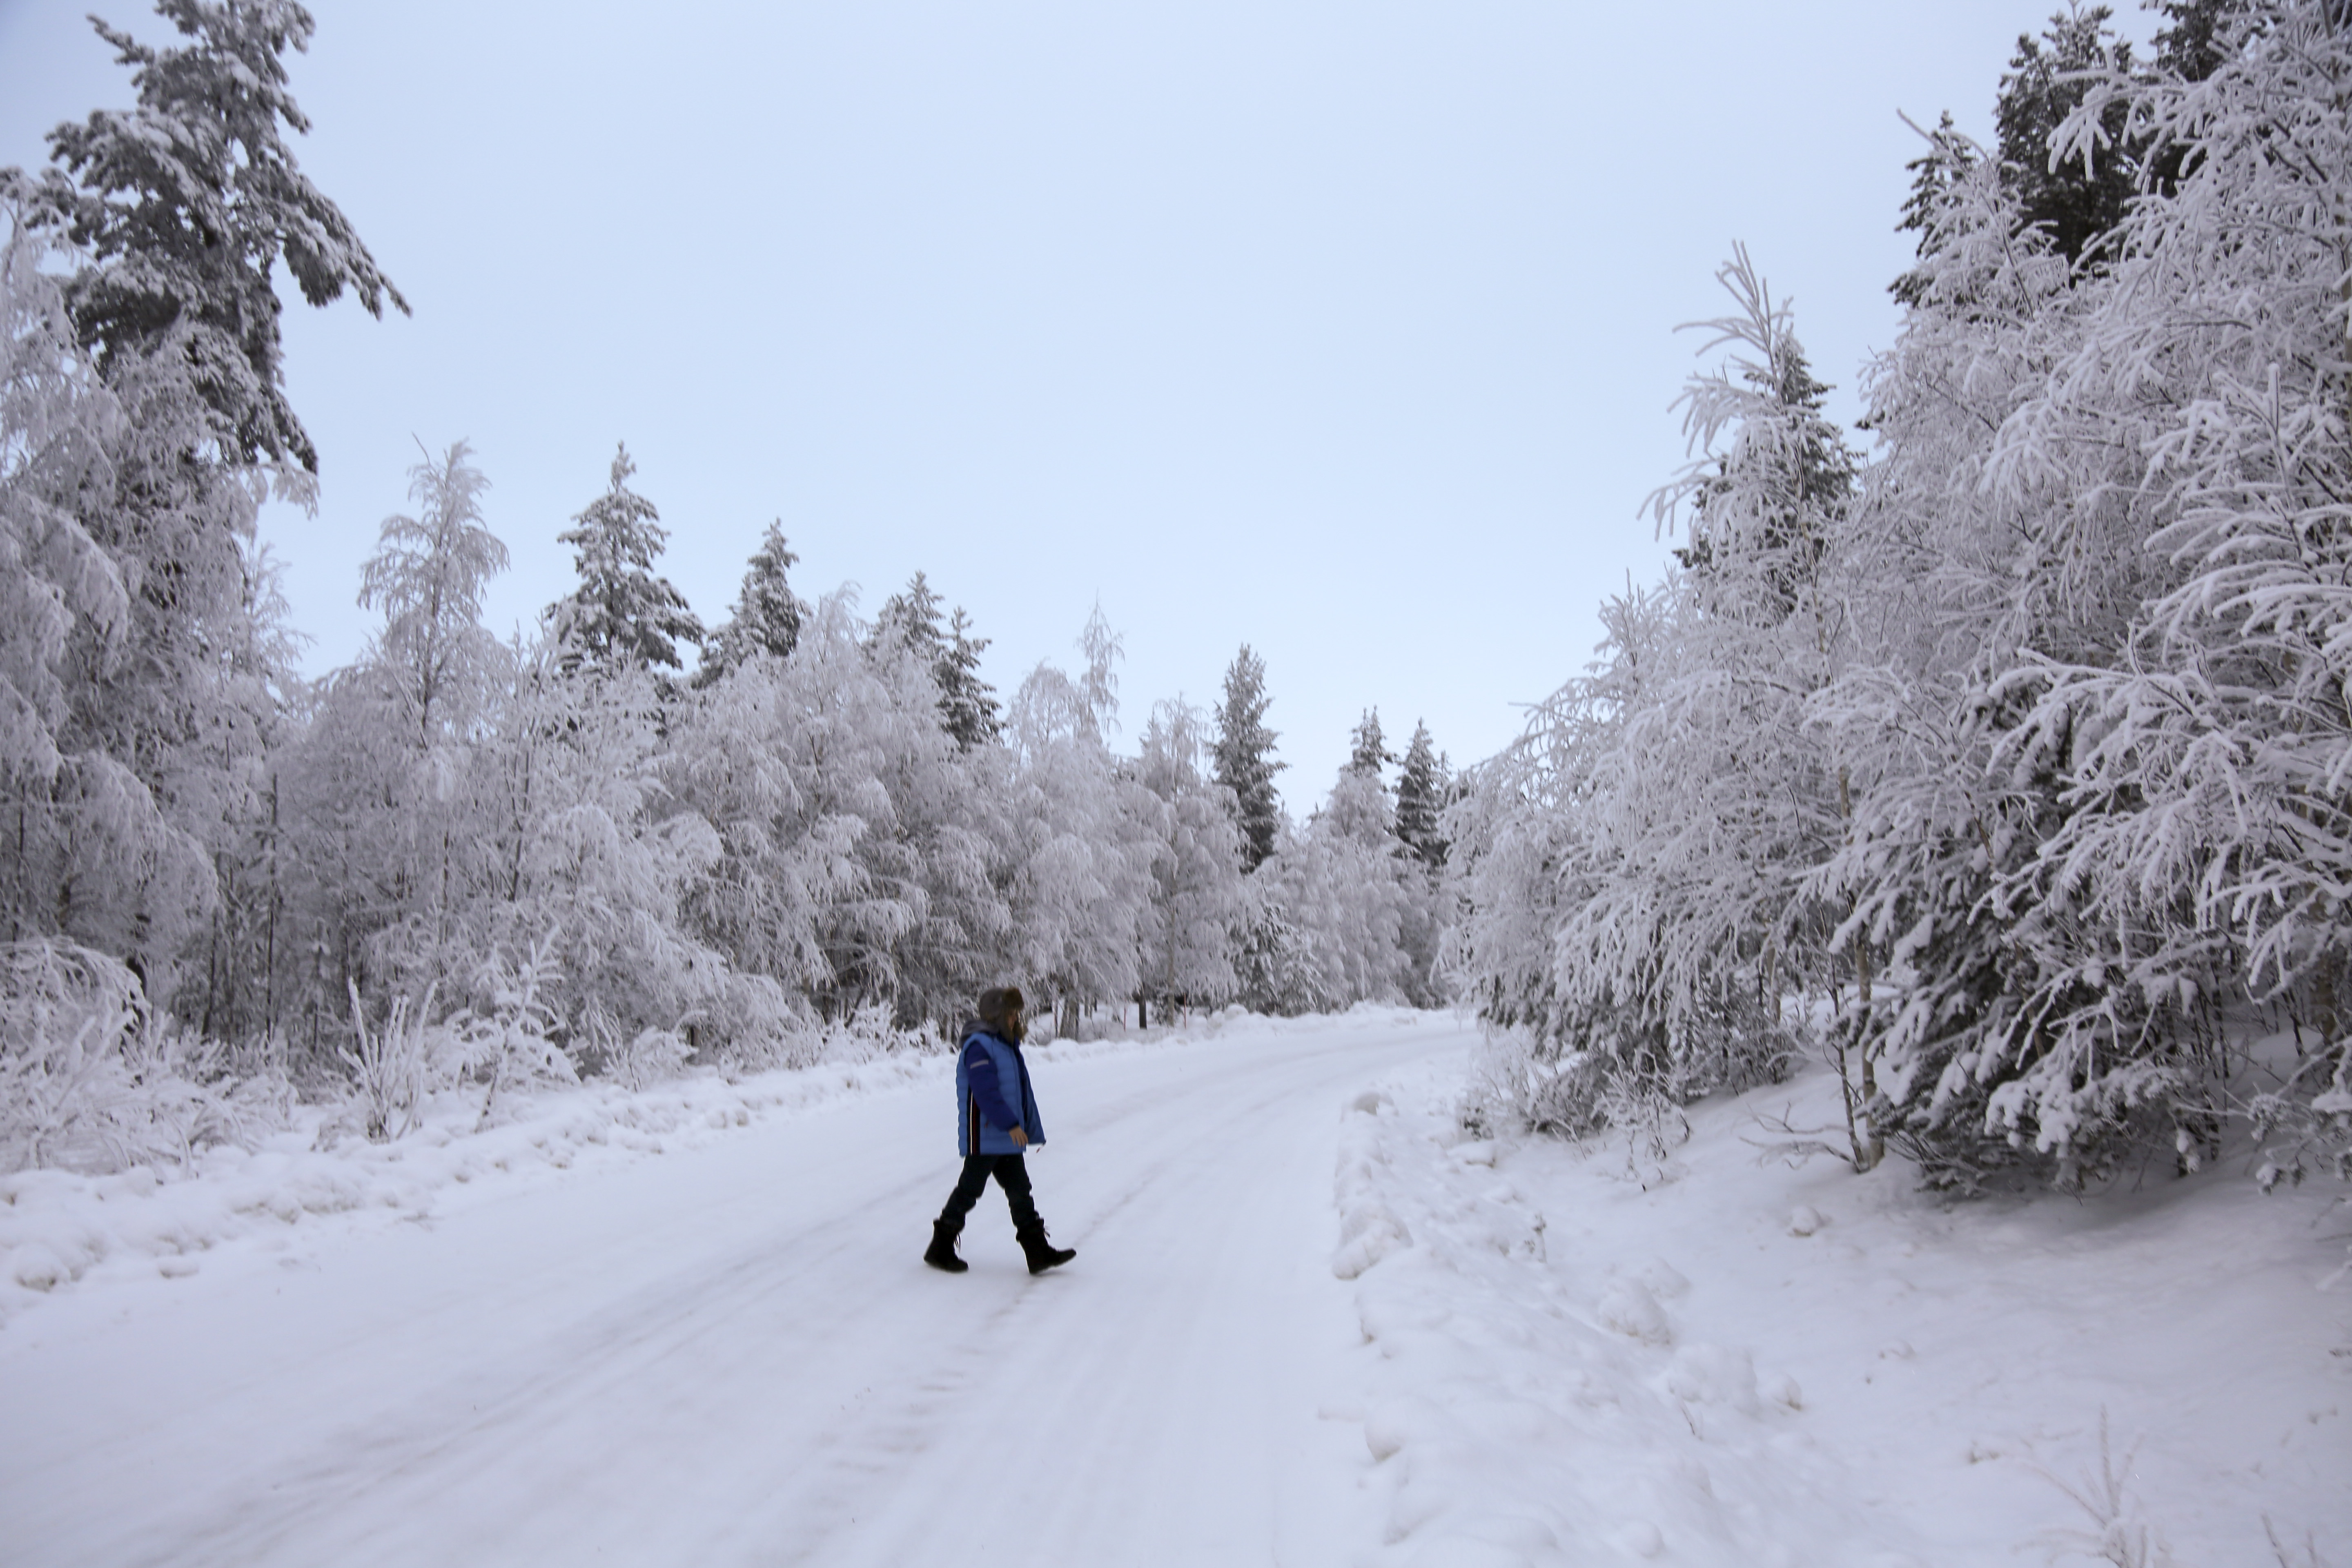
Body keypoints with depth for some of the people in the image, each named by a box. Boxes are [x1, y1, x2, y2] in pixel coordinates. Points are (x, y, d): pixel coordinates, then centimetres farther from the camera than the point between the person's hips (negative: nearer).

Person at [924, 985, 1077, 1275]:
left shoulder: (1007, 1045, 16)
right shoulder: (979, 1046, -15)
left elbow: (1021, 1093, 19)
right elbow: (986, 1092, -24)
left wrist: (1032, 1129, 19)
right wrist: (1011, 1124, -25)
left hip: (1007, 1138, 9)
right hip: (983, 1138, -9)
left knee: (1020, 1191, 6)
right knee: (969, 1191, 1)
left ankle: (1039, 1252, 7)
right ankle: (941, 1249, 15)